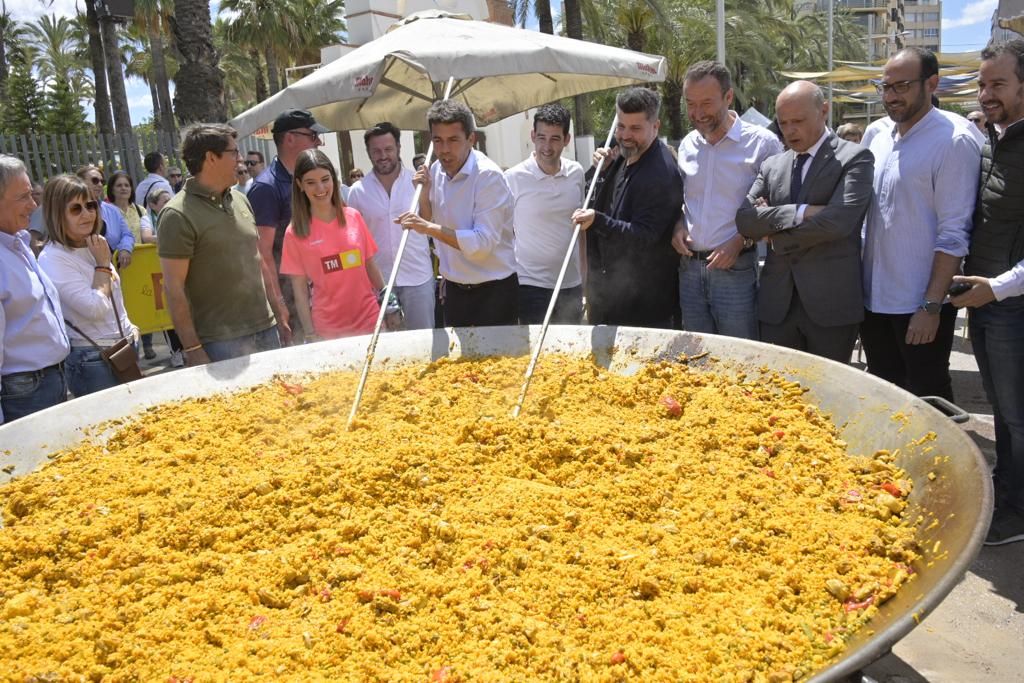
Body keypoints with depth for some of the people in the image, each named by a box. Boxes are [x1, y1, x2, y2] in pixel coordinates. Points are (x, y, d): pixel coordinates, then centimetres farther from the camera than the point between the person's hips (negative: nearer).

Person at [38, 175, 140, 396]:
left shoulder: (93, 247, 9)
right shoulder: (53, 259, -16)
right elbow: (95, 308, -23)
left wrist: (129, 328, 15)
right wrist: (103, 263, -14)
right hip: (93, 362, -8)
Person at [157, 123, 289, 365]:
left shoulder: (240, 200, 10)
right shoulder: (177, 215, -10)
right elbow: (173, 288, -12)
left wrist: (279, 312, 15)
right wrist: (193, 350, -14)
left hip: (267, 330, 6)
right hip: (222, 343, -6)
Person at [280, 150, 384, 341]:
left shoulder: (353, 217, 2)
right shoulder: (295, 233, -5)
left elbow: (370, 265, 9)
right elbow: (300, 290, -4)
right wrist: (311, 334, -7)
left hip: (370, 320, 2)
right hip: (328, 330, -2)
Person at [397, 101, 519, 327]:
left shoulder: (488, 176, -19)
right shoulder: (436, 171, 3)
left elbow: (483, 243, -27)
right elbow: (431, 224, 11)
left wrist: (429, 227, -30)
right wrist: (424, 194, -6)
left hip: (493, 292, -7)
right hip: (454, 291, 7)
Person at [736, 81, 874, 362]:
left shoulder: (854, 158, -2)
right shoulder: (772, 165, 13)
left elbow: (839, 220, -17)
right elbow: (743, 218, 0)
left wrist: (774, 228, -7)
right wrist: (800, 213, -12)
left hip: (831, 304, -4)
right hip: (777, 304, 4)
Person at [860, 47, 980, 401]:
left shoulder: (954, 142, -11)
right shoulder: (875, 134, 7)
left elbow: (953, 234, -14)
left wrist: (932, 306, -17)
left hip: (921, 305, -6)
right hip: (872, 297, 6)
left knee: (927, 399, 7)